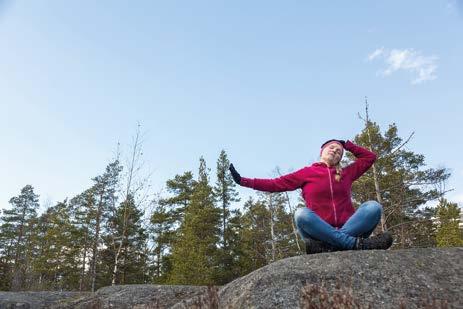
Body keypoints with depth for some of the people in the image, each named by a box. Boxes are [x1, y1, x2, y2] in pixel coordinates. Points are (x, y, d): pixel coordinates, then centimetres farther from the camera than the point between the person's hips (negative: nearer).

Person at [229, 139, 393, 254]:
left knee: (373, 206, -21)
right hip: (320, 231, -2)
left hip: (348, 228, 2)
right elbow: (277, 184, 9)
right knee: (301, 214, -32)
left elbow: (370, 156, 28)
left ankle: (327, 247, -34)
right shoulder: (307, 172, 11)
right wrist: (243, 181, 3)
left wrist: (346, 144, 23)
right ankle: (357, 244, -33)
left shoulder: (346, 173, 18)